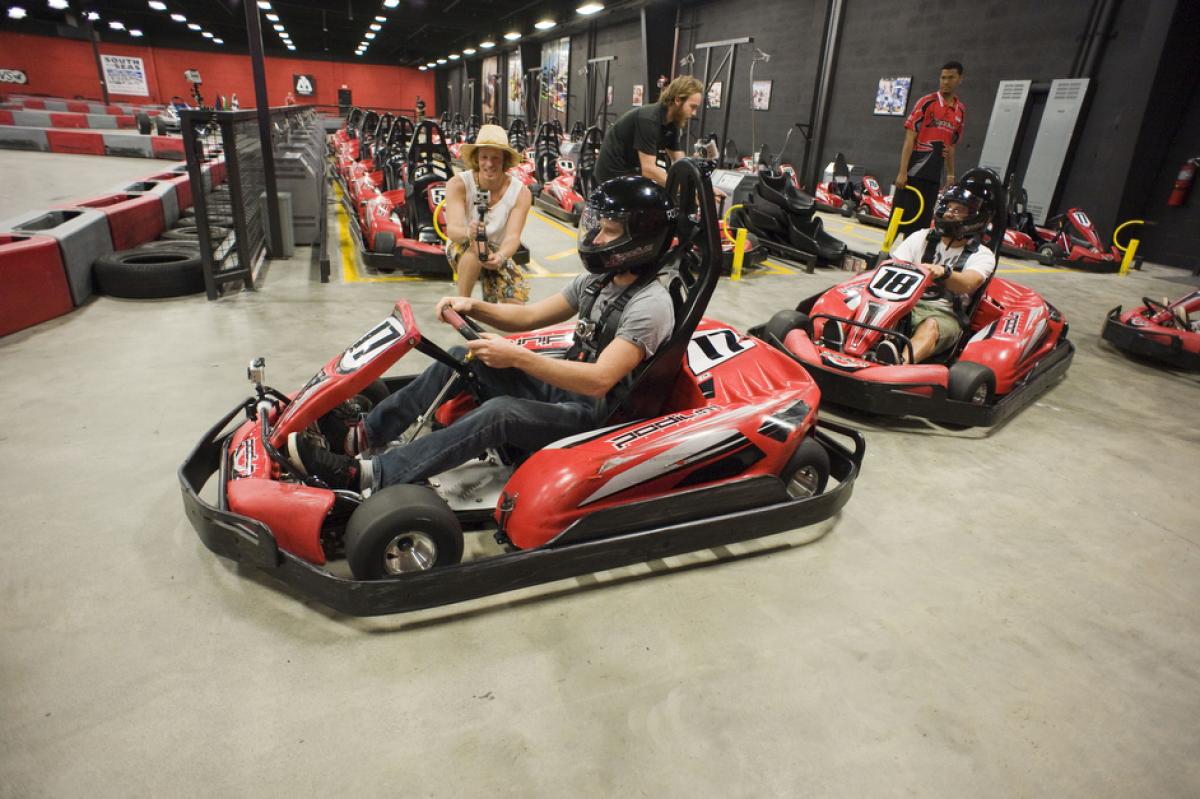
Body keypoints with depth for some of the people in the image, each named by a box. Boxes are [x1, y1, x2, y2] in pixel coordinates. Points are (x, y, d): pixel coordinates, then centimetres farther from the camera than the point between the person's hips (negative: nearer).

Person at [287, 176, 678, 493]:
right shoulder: (598, 280, 9)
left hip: (594, 412, -9)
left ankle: (366, 474, -27)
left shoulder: (650, 305, -19)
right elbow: (530, 315, 11)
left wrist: (517, 357, -32)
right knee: (462, 359, -2)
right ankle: (366, 433, 2)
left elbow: (598, 380, -30)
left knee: (499, 412, -33)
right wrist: (473, 306, -6)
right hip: (562, 385, 9)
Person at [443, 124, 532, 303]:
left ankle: (490, 298, 23)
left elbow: (513, 236, -27)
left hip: (497, 255, 3)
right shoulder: (458, 184, -21)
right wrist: (467, 232, -57)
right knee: (474, 247, -38)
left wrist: (500, 256, -50)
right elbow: (452, 229, -32)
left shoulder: (520, 193, -16)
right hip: (461, 249, -3)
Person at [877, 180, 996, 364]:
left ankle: (901, 363, -68)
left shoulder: (982, 255, 8)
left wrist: (943, 272, -37)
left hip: (944, 314, -2)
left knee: (931, 325, -38)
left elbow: (967, 284, -15)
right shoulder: (922, 237, 18)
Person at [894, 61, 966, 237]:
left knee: (922, 222, 7)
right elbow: (910, 138, -9)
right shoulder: (927, 102, -4)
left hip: (934, 175, 6)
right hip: (913, 172, -6)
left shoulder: (961, 110, 14)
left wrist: (951, 174, 18)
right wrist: (902, 171, -16)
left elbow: (950, 145, 21)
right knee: (900, 216, -6)